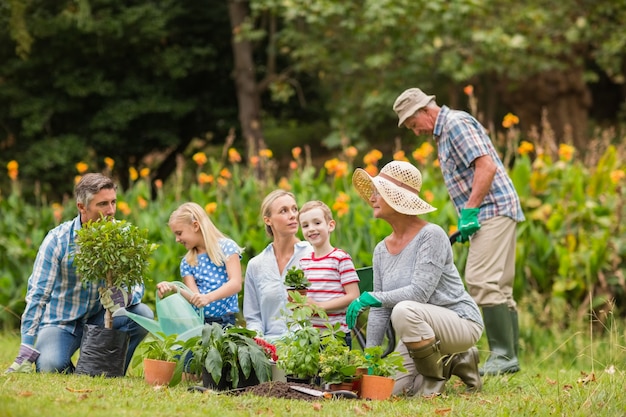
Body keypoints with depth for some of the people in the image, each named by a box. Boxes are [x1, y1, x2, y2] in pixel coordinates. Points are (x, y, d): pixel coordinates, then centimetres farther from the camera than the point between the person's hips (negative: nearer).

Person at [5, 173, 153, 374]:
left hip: (99, 318, 4)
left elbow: (137, 284, -7)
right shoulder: (58, 240, -18)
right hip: (61, 321, -3)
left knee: (143, 314, -23)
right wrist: (25, 354, -27)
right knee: (50, 366, -31)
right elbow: (37, 295, -20)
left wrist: (125, 295, -36)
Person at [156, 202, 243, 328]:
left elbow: (236, 284, -11)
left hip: (225, 322, -4)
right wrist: (174, 288, -16)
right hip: (198, 322, 4)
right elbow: (194, 297, 3)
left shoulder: (226, 247, 1)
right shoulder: (187, 263, 14)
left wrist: (208, 297, -26)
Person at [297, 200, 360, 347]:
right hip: (309, 333, 5)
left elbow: (353, 296, -11)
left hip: (336, 333, -5)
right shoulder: (304, 261, 13)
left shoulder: (340, 258, -6)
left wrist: (319, 306, -16)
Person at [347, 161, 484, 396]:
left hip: (460, 323, -8)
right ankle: (452, 362, 17)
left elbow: (420, 292, -27)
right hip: (421, 331, 8)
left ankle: (435, 377, -12)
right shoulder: (381, 250, 5)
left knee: (404, 311, -36)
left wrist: (372, 297, -30)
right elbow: (379, 311, 5)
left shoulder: (431, 236, -18)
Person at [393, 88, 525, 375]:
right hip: (490, 213, 11)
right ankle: (509, 356, 10)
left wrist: (469, 211, -21)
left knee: (482, 281, -16)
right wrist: (467, 219, 15)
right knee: (499, 288, 9)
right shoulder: (444, 133, 22)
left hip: (492, 210, -11)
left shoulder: (456, 123, -10)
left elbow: (487, 167, -20)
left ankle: (503, 356, -18)